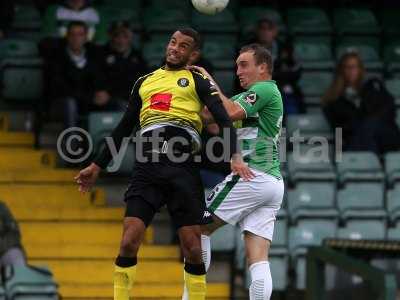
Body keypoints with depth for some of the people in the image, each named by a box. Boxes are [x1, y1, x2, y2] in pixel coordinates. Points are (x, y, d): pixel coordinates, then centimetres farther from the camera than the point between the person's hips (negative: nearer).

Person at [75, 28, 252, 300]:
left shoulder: (197, 79, 12)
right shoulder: (145, 81, 24)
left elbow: (224, 119, 0)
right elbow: (123, 129, 30)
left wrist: (235, 157, -16)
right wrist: (97, 166, 28)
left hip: (183, 167, -3)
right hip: (147, 166, 3)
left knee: (192, 248, -4)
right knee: (129, 243, -9)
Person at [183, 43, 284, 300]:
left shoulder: (264, 89, -4)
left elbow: (231, 113, -19)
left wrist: (211, 84, -9)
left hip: (252, 175, -9)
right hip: (274, 181, 9)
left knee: (200, 228, 0)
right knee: (258, 260, -2)